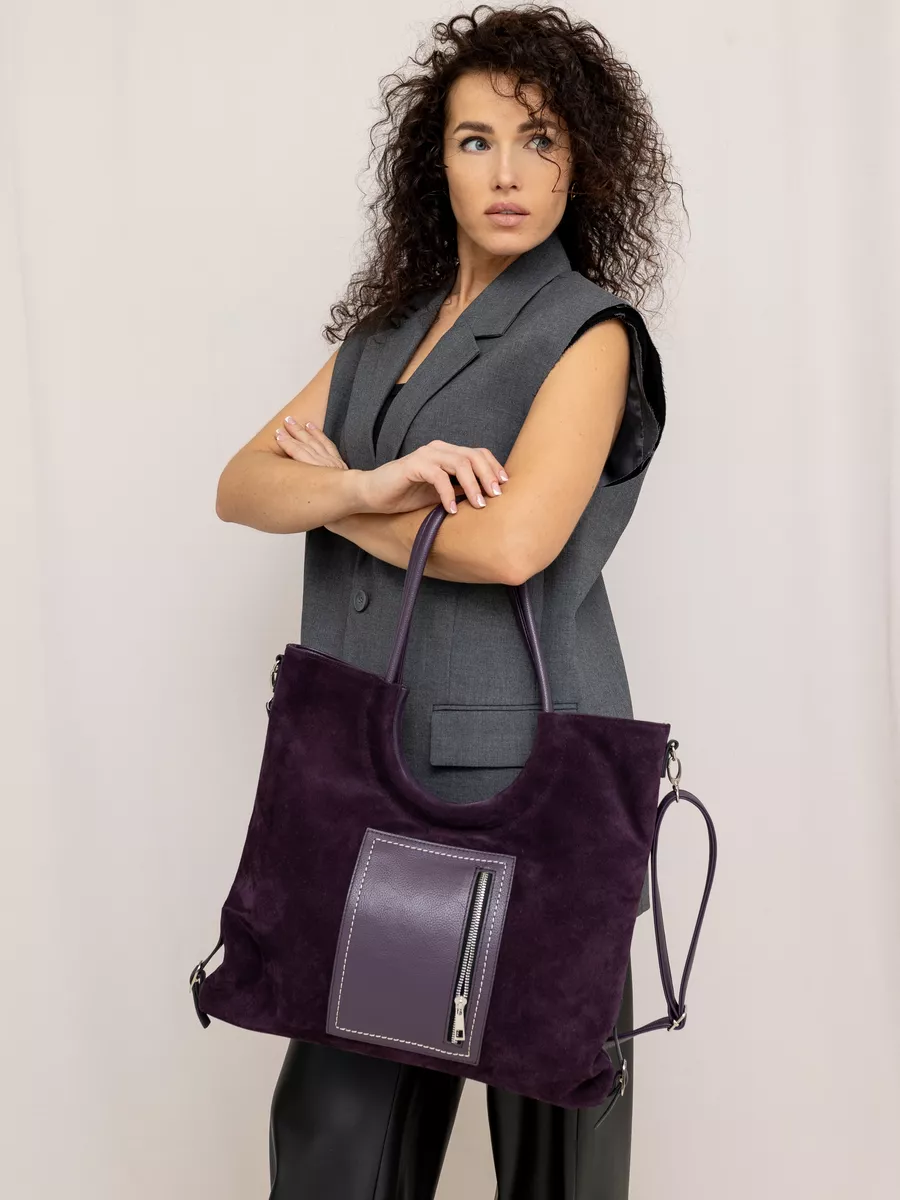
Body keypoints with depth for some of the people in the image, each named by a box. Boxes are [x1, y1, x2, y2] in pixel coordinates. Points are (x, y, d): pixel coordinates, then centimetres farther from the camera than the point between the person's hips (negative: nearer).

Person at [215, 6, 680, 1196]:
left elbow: (509, 542, -18)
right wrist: (375, 484, -15)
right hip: (368, 755, 6)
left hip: (519, 760, -5)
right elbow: (241, 487, 6)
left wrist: (330, 491, -3)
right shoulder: (384, 331, 16)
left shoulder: (589, 333, -3)